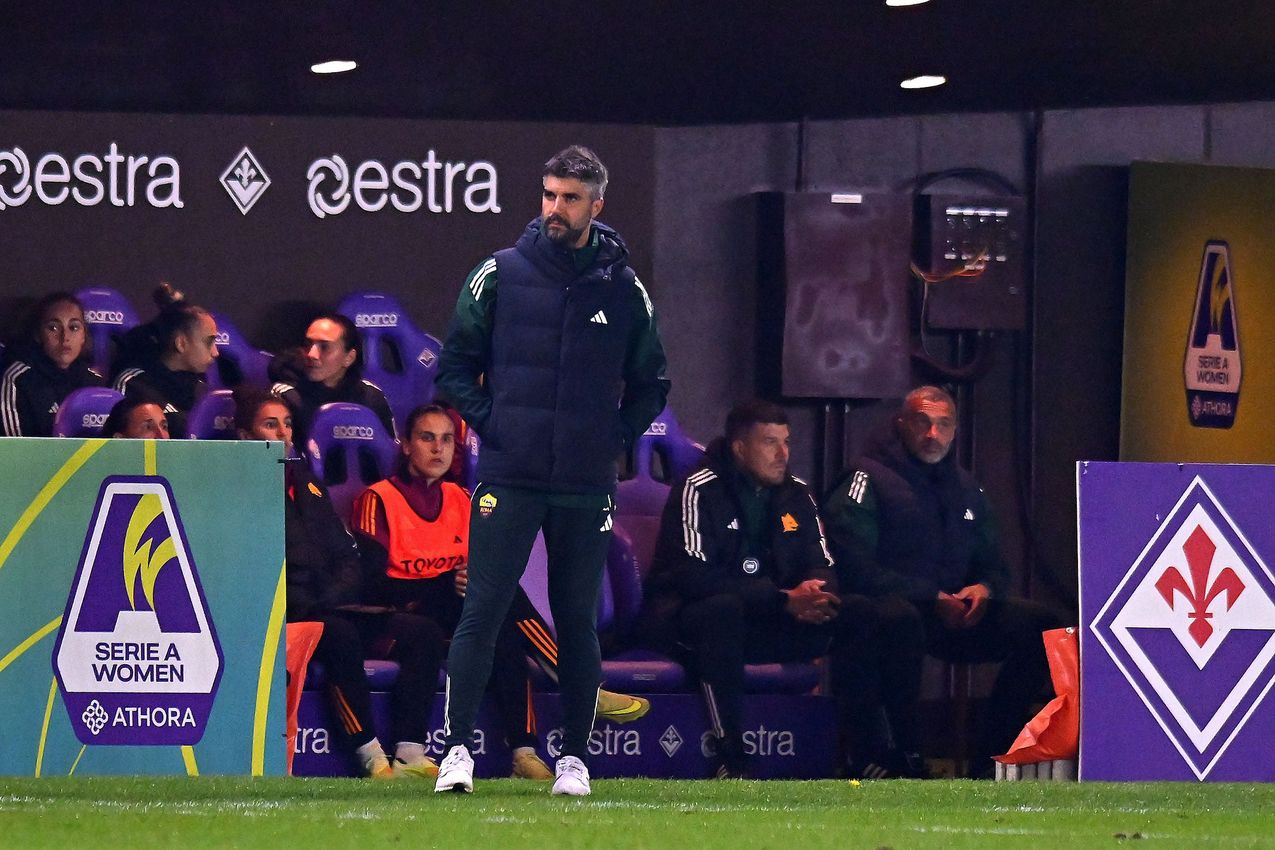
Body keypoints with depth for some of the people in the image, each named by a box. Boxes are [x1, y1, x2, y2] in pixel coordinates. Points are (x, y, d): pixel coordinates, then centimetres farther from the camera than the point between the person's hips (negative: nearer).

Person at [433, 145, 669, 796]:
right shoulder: (500, 275, 2)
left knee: (578, 621, 6)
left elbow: (651, 383, 17)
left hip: (586, 485, 2)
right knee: (482, 611, -7)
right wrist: (489, 424, -3)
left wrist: (617, 438, 4)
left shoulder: (623, 289, 7)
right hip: (507, 479, -1)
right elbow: (455, 364, 8)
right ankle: (457, 749, -7)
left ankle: (575, 758, 12)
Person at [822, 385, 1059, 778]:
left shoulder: (965, 488, 20)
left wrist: (984, 589, -5)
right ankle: (905, 756, -29)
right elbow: (855, 566, -14)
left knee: (1038, 623, -16)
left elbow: (994, 566, 22)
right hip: (892, 604, -6)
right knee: (901, 619, -42)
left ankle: (990, 759, -13)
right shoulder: (868, 478, -2)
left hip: (955, 611, 6)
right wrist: (932, 598, -18)